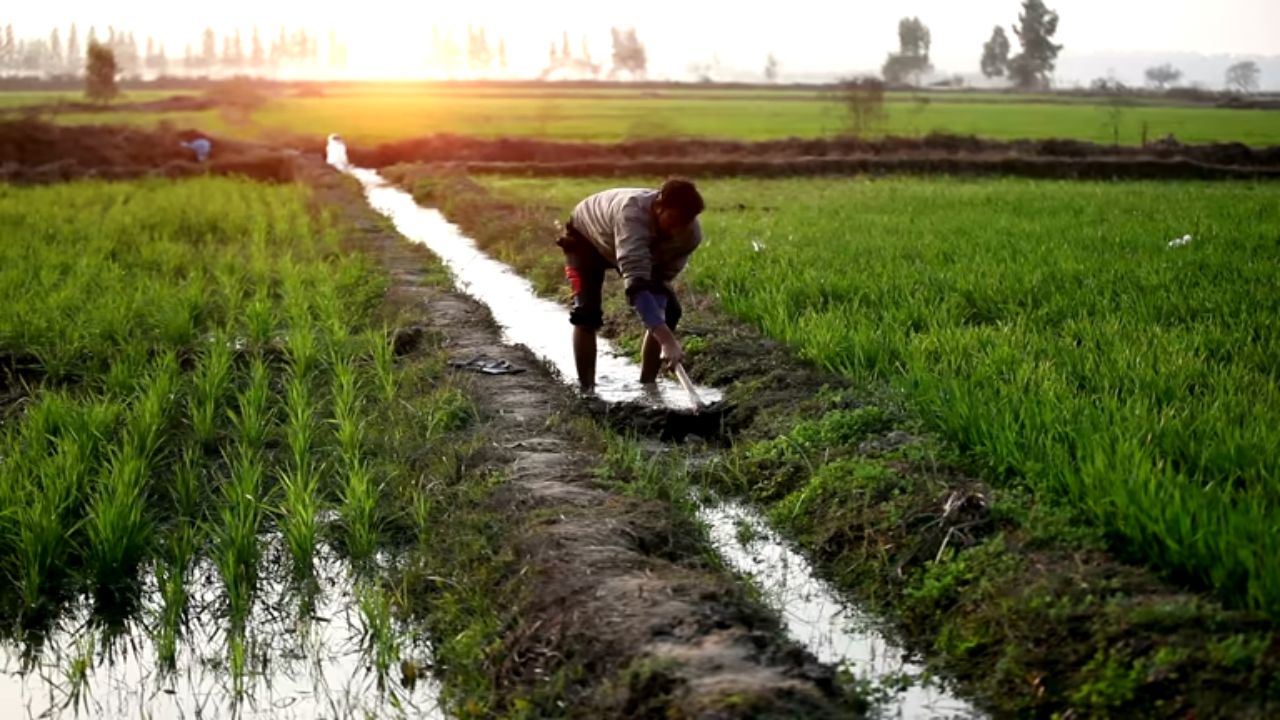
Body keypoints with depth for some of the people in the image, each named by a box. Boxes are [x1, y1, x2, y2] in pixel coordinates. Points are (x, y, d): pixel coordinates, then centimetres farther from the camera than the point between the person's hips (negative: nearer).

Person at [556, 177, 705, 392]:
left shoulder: (691, 234, -31)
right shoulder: (632, 213, -49)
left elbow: (662, 280, -22)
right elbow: (636, 281, -58)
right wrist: (667, 340, -65)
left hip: (645, 247, 5)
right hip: (586, 237, -5)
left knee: (669, 310, -7)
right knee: (587, 313, -22)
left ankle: (646, 385, 7)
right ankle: (586, 390, -9)